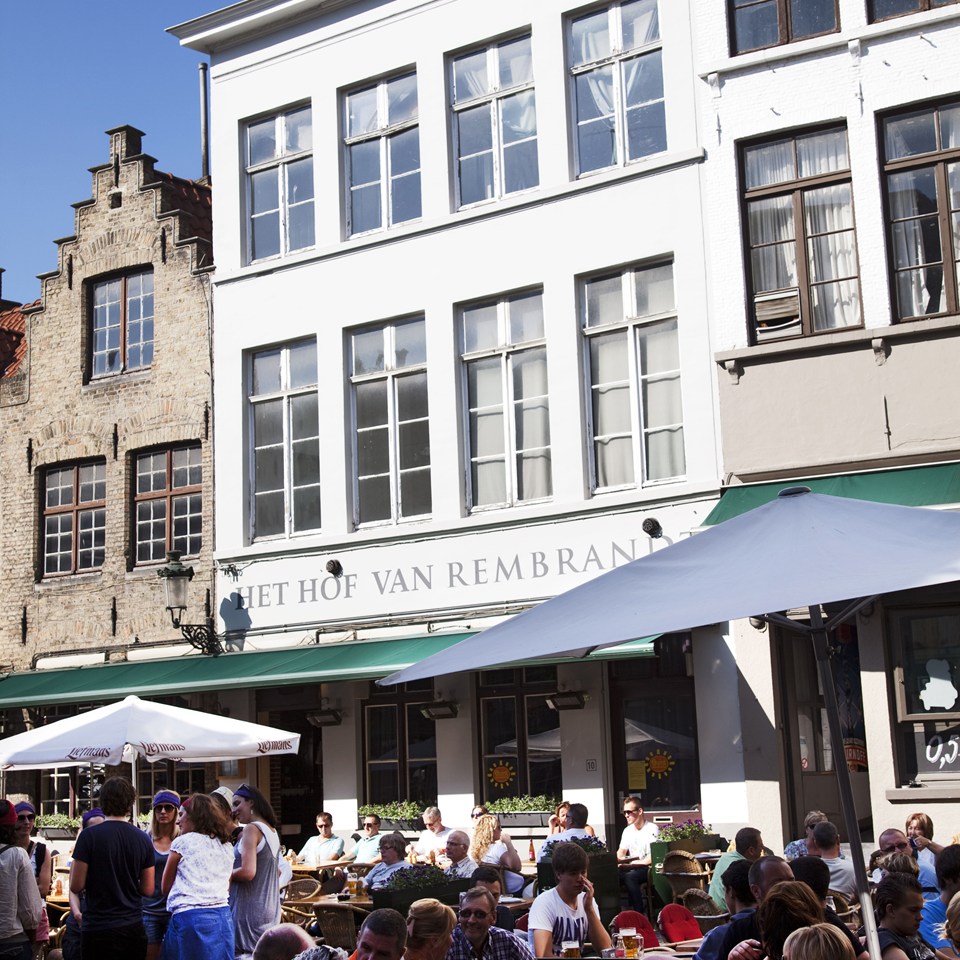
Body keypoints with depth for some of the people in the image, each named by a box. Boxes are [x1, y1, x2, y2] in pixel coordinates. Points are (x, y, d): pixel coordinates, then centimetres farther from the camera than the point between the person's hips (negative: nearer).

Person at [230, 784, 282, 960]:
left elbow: (247, 872, -21)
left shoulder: (251, 829, -12)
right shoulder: (272, 831, 13)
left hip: (249, 910, -8)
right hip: (270, 910, 9)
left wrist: (226, 875, -4)